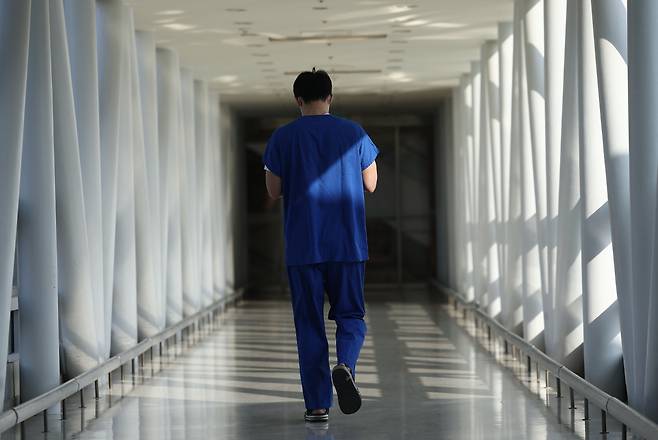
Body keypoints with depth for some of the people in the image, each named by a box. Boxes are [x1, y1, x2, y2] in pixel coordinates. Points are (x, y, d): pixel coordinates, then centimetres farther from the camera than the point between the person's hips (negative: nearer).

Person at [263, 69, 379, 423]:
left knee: (309, 323, 6)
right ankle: (345, 366, -19)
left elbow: (273, 191, 1)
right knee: (350, 314, 11)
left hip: (302, 247, 0)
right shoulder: (353, 134, 2)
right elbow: (370, 184, 8)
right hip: (348, 245, 0)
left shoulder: (283, 138, -1)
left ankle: (317, 404, 4)